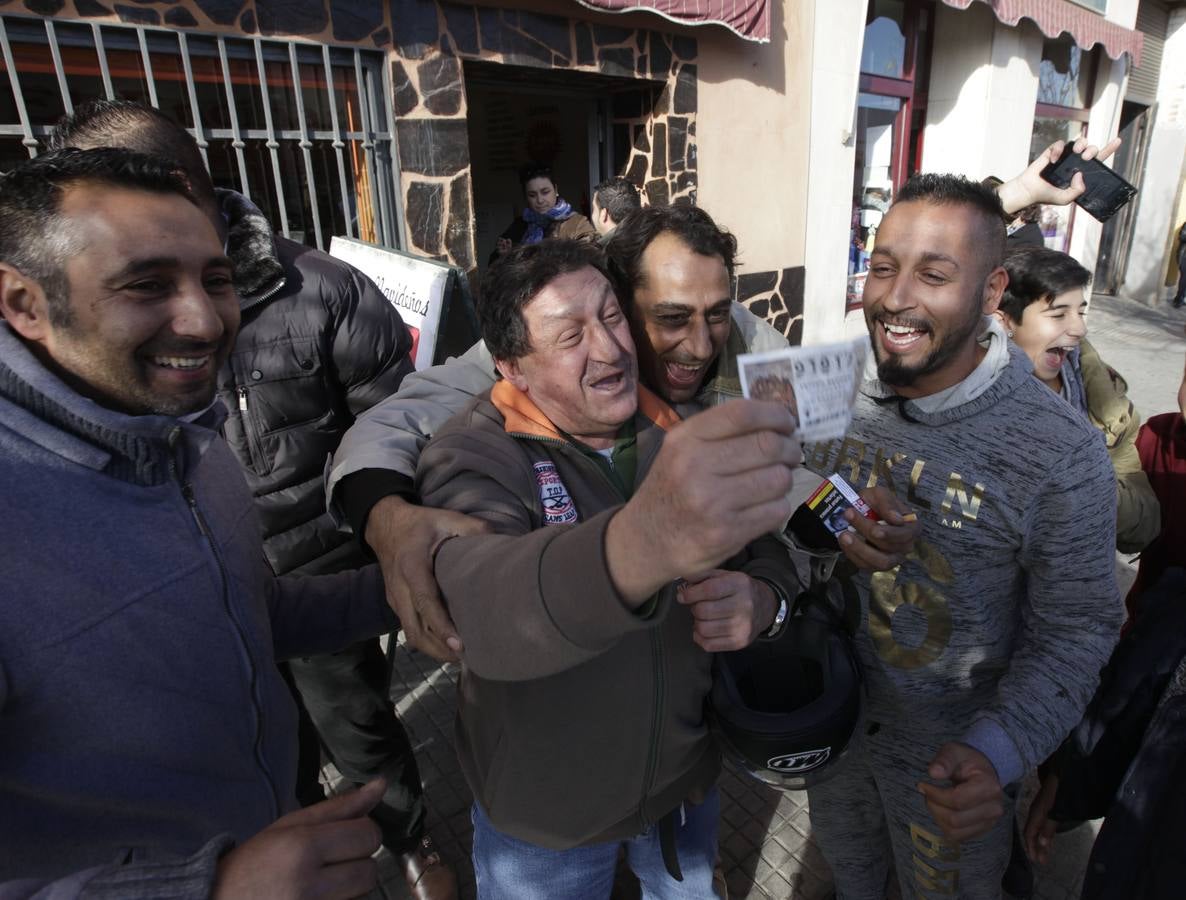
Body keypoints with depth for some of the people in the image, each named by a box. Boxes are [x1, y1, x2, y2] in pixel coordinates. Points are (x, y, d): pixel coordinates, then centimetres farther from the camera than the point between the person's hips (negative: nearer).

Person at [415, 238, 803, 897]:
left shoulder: (685, 430, -10)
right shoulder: (473, 457, -24)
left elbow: (769, 555, -1)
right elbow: (482, 607, -45)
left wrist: (762, 602, -25)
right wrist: (642, 544, -65)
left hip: (691, 772, 4)